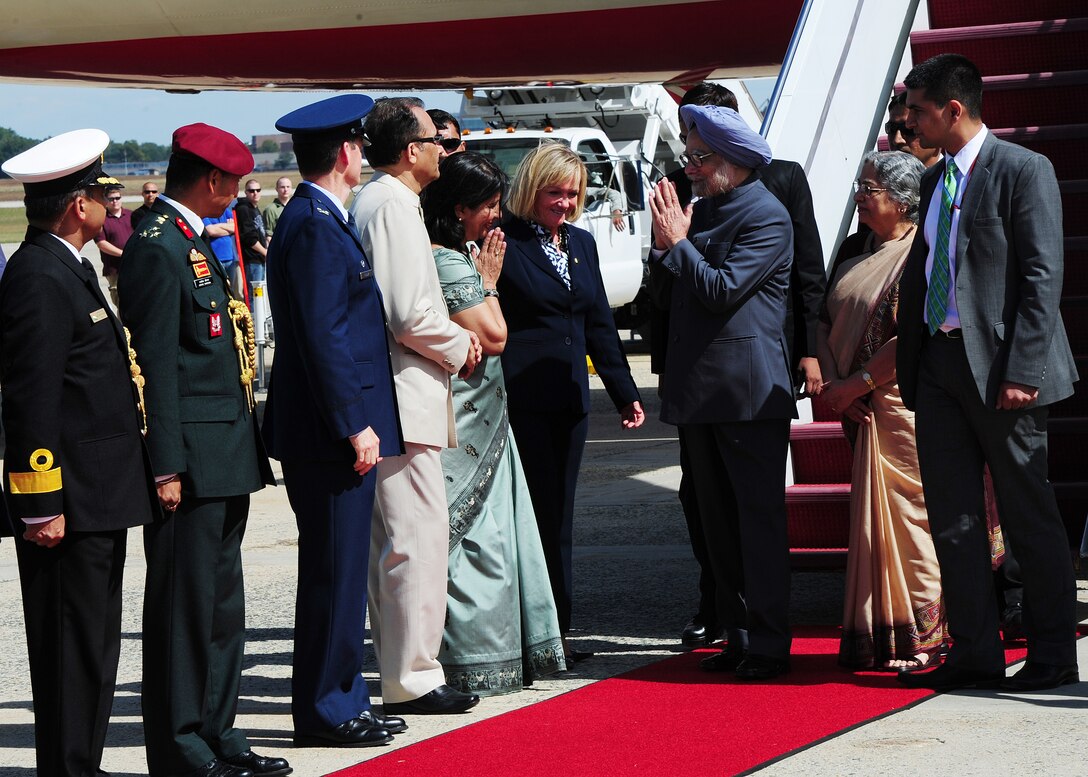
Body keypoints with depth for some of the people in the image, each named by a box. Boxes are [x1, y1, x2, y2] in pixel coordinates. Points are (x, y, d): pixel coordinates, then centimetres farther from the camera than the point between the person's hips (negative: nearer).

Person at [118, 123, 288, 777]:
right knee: (185, 605, -3)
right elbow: (157, 366, -18)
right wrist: (168, 467, -20)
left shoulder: (194, 241, 16)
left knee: (221, 605, 15)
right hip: (192, 460, -10)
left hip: (227, 456, 10)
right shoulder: (158, 247, -14)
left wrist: (245, 450, 18)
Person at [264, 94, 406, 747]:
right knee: (333, 573, -4)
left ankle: (343, 700, 22)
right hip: (332, 433, -10)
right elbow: (322, 337, -21)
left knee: (342, 572, 15)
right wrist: (354, 425, -20)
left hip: (340, 430, 10)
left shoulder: (321, 220, 15)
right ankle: (324, 711, 3)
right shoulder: (314, 227, -16)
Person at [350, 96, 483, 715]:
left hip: (386, 396, 11)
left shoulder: (372, 202, 16)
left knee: (393, 539, 14)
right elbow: (412, 316, -22)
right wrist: (460, 346, -4)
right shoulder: (395, 207, -15)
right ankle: (414, 679, -5)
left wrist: (454, 338, 12)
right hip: (404, 395, -11)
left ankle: (400, 668, 20)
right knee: (419, 536, -8)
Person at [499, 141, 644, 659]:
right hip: (520, 398, -7)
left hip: (569, 398, 7)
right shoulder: (506, 241, -7)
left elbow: (599, 324, 20)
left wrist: (625, 393, 19)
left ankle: (555, 633, 14)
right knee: (533, 514, -6)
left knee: (558, 515, 9)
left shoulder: (581, 243, 16)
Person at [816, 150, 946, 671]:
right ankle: (875, 639, 16)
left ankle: (921, 637, 0)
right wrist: (832, 383, -3)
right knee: (870, 519, 9)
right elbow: (824, 321, 12)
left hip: (902, 403, -7)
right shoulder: (854, 256, 14)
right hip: (858, 409, 7)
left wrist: (859, 383, -16)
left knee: (907, 516, -6)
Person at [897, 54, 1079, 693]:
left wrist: (1021, 370, -20)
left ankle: (1054, 656, 10)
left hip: (1000, 368, -8)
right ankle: (976, 652, 13)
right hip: (940, 364, 8)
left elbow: (1043, 276, -14)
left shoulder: (1023, 170, -8)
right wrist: (909, 366, 13)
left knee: (1029, 515, 1)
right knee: (953, 517, 7)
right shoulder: (935, 182, 16)